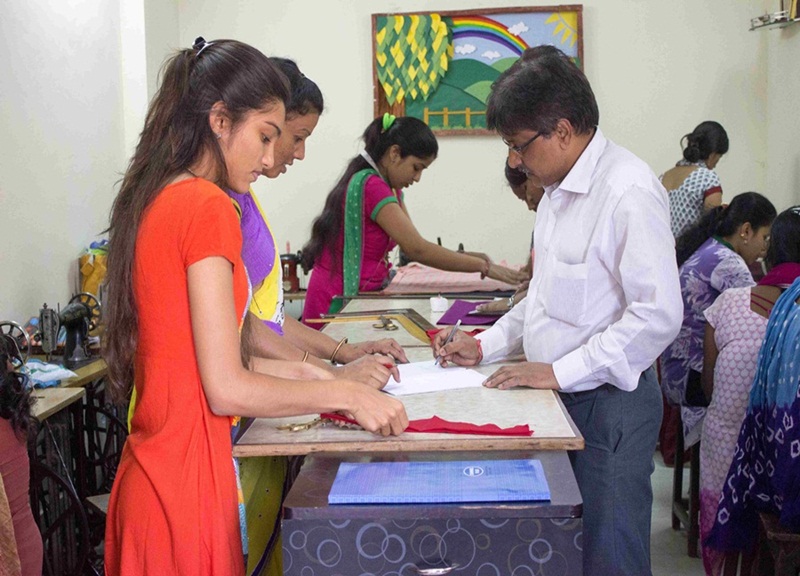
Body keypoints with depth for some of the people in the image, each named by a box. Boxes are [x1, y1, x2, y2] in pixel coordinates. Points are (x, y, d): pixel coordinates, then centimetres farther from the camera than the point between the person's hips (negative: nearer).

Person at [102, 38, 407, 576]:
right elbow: (227, 389, -19)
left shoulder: (152, 202, 9)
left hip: (149, 465, 9)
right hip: (186, 477, -9)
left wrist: (298, 371, 11)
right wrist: (344, 394, -9)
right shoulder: (208, 207, -18)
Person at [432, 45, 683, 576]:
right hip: (561, 396, 9)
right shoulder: (560, 189, 12)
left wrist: (560, 371, -20)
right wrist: (487, 346, 10)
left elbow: (659, 314, -24)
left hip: (610, 403, -8)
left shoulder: (629, 191, -19)